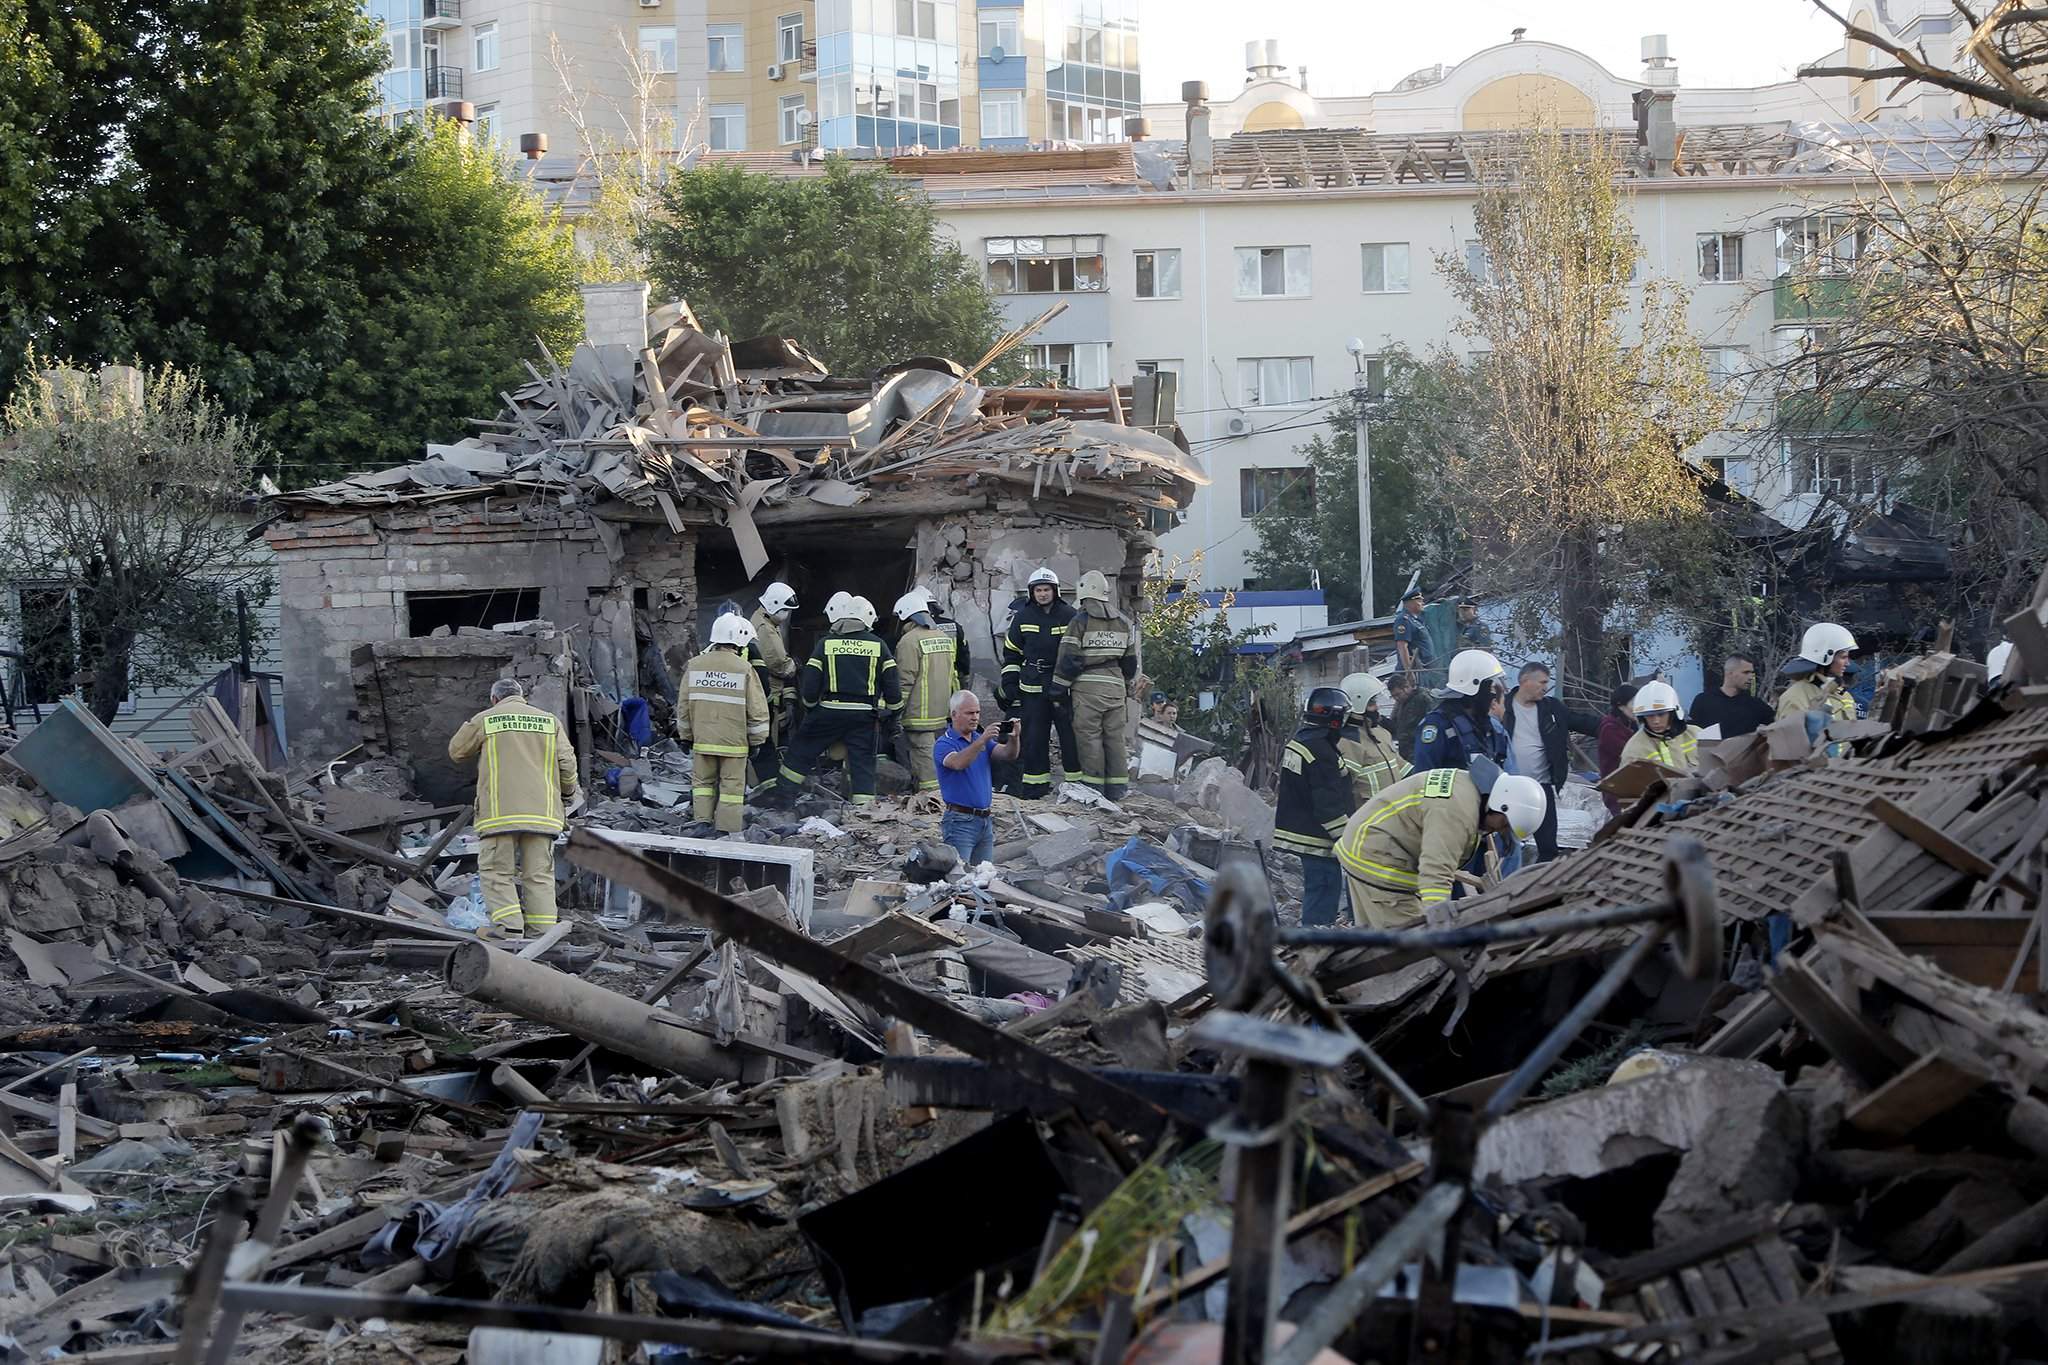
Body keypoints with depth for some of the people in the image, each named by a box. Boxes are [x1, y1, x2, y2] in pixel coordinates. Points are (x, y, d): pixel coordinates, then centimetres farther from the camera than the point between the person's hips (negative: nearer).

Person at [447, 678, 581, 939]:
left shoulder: (484, 720, 5)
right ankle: (542, 928, 2)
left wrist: (473, 732, 33)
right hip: (541, 810, 3)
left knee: (497, 871, 2)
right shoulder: (549, 720, 12)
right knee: (539, 873, 7)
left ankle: (508, 925, -13)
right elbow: (567, 762, 6)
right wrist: (568, 791, 23)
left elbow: (457, 751, 15)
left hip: (500, 811, -3)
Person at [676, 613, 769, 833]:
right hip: (734, 741, -3)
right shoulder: (743, 669, -8)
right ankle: (727, 831, 4)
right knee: (732, 787, 4)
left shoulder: (694, 665, 3)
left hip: (702, 740, 3)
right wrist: (757, 740, 7)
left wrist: (686, 736, 19)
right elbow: (757, 711, -5)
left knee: (703, 782, 15)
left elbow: (684, 706, 9)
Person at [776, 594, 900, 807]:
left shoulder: (825, 644, 0)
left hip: (830, 712, -1)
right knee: (862, 762, 6)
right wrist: (892, 713, 16)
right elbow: (891, 684, 3)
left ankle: (783, 796, 13)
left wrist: (809, 707, 18)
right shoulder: (878, 646, 3)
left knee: (800, 752, 13)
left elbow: (810, 683, 1)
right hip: (864, 715, 1)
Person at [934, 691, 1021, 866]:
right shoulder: (944, 744, -7)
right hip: (960, 821, -7)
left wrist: (1013, 738, -21)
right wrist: (982, 741, -40)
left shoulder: (980, 738, 14)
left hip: (985, 820, 7)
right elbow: (958, 763, -28)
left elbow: (1008, 755, 0)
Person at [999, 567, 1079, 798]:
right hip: (1033, 689, 2)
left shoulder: (1069, 616, 2)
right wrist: (1009, 682, 8)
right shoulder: (1023, 617, 7)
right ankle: (1035, 781, 8)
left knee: (1070, 735, 0)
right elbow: (1011, 651, 15)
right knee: (1034, 737, 2)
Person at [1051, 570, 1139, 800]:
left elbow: (1068, 660, -9)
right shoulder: (1123, 624, 13)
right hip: (1116, 687, 5)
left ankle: (1093, 786, -1)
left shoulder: (1080, 621, -7)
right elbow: (1130, 661, 17)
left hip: (1087, 687, -5)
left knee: (1089, 736, -1)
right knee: (1115, 736, 9)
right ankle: (1117, 787, 11)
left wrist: (1058, 689, -2)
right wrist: (1126, 689, 27)